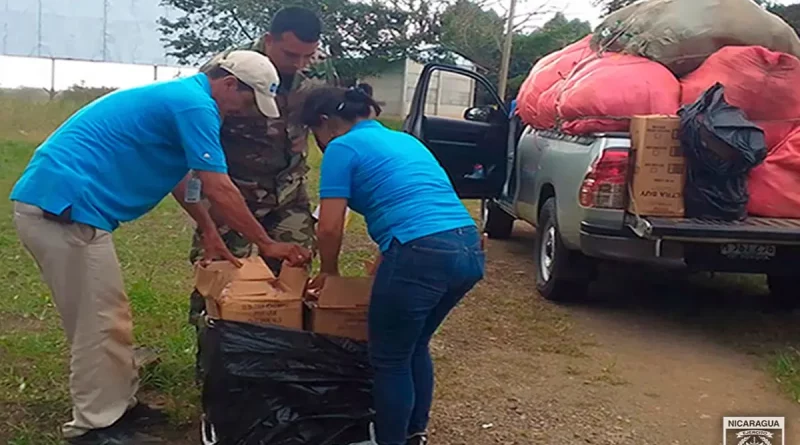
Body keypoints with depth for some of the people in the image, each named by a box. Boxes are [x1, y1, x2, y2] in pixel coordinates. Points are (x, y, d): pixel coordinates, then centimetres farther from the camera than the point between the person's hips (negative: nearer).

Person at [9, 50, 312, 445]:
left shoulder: (180, 97, 19)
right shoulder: (195, 104, -13)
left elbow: (179, 175, 27)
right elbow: (219, 190, -14)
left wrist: (210, 233, 26)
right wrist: (267, 244, -5)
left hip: (53, 202, 11)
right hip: (63, 206, -11)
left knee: (104, 319, 17)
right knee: (100, 325, -2)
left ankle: (118, 407, 28)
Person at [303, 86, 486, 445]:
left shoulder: (343, 147, 5)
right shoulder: (404, 139, 29)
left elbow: (329, 227, -2)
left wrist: (328, 271, 17)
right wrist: (387, 260, 44)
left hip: (422, 254, -9)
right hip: (470, 249, 9)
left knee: (389, 361, 10)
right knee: (415, 348, 27)